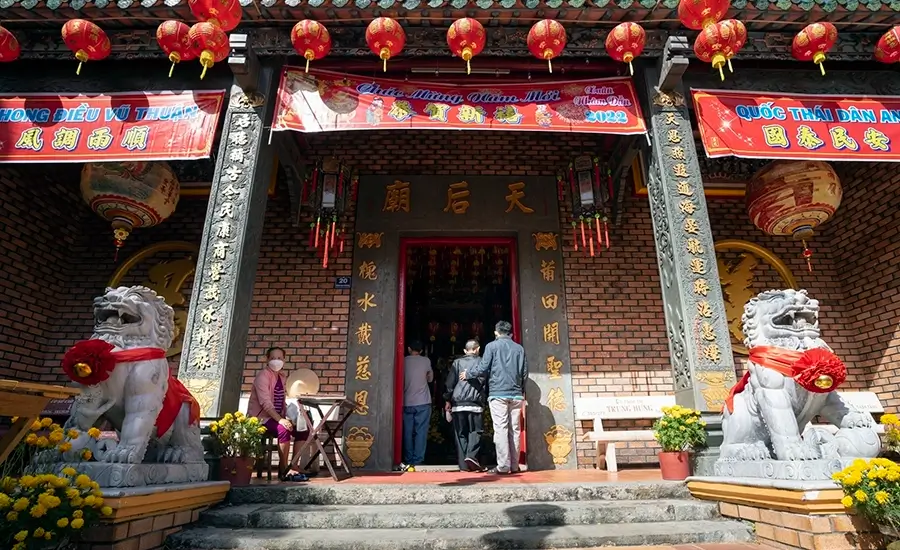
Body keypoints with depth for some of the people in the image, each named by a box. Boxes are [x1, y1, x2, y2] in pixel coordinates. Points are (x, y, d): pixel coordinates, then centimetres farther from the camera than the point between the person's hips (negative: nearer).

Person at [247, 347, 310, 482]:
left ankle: (293, 466, 0)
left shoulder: (282, 377, 11)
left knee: (303, 429, -6)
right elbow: (265, 402, -24)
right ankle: (284, 470, -20)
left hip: (276, 417, 8)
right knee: (284, 429, -32)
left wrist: (287, 418, -5)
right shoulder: (263, 376, -13)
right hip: (261, 418, -8)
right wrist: (280, 420, -34)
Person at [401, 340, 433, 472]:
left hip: (407, 403, 1)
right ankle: (417, 461, -4)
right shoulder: (426, 361, 0)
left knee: (408, 432, 7)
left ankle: (408, 461, 7)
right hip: (423, 402, -1)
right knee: (421, 432, 1)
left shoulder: (404, 361, 2)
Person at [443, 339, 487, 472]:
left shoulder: (457, 362, 10)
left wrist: (448, 400, 10)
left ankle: (463, 464, 5)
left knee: (460, 433, 8)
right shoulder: (481, 362, 6)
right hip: (475, 402, -2)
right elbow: (484, 381, 2)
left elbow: (450, 382, 5)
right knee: (475, 431, 6)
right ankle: (471, 455, -15)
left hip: (458, 402, 2)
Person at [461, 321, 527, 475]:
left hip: (498, 393, -4)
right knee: (515, 429, 7)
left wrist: (467, 374, 11)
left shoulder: (492, 346, -1)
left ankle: (503, 466, -7)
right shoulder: (519, 348, 11)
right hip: (516, 394, 4)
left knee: (501, 429, -4)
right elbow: (525, 372, 13)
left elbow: (483, 368, -6)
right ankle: (514, 465, 10)